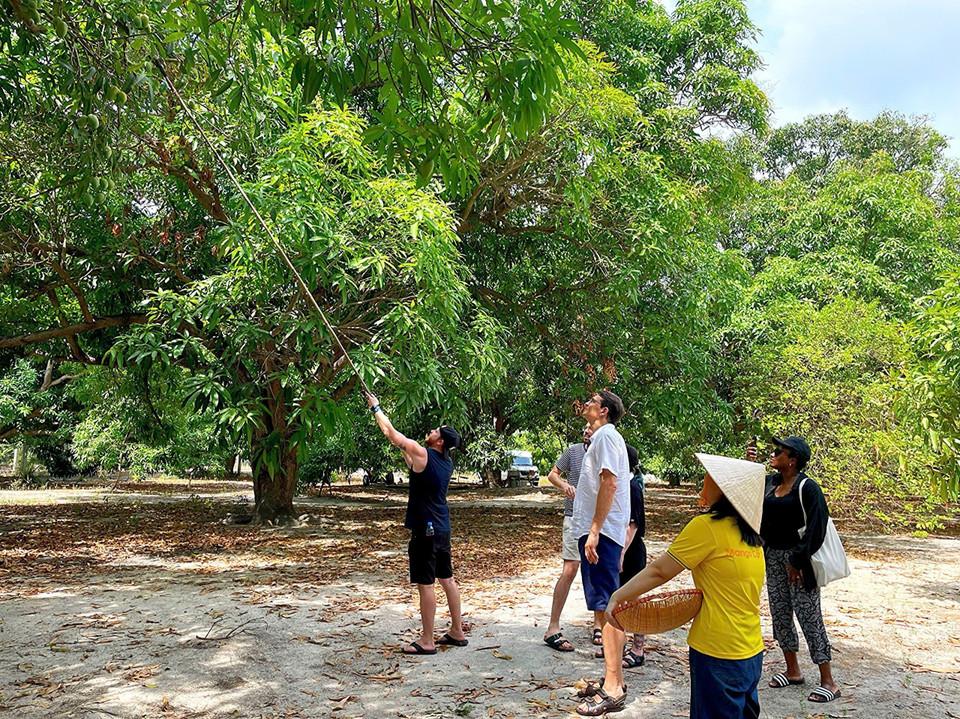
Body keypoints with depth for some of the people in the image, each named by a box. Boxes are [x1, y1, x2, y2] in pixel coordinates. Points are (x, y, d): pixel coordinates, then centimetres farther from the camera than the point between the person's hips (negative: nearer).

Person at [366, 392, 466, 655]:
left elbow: (391, 432, -6)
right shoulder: (447, 462, 7)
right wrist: (402, 449, 30)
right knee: (446, 579, 15)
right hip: (442, 529, 9)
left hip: (425, 530, -9)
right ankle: (457, 632, 24)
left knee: (425, 584, -3)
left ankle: (426, 641, 3)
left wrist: (376, 407, 6)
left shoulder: (422, 453, -15)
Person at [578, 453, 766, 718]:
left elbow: (659, 571, -14)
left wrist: (617, 597, -8)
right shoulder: (752, 536, 6)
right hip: (753, 654, 7)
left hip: (717, 654, -7)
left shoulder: (706, 526, -15)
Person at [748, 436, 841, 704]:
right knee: (779, 614, 14)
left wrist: (797, 561, -18)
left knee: (809, 616, -3)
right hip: (773, 557, 8)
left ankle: (828, 681, 8)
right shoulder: (770, 482, 6)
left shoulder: (807, 487, -15)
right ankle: (793, 671, 29)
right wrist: (749, 464, -1)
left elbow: (816, 528, -17)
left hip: (797, 559, -7)